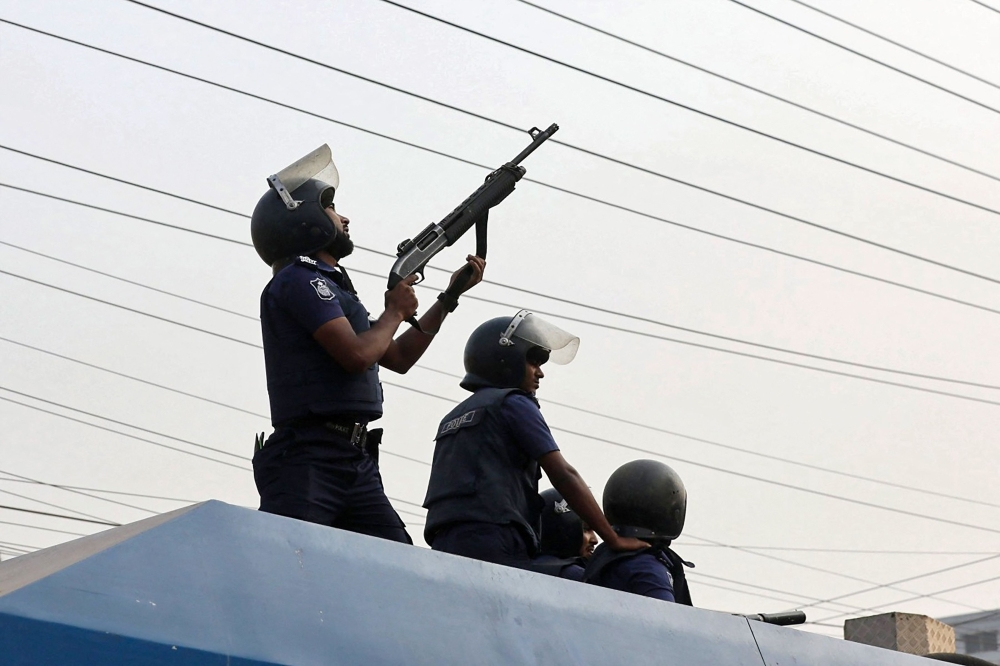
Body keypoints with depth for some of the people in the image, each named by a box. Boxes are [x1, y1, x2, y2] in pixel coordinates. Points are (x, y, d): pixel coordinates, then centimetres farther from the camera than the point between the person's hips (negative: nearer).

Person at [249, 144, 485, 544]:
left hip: (357, 465, 9)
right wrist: (395, 312, 5)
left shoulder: (331, 287, 24)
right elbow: (357, 354, -15)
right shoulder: (299, 280, -4)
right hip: (308, 460, -9)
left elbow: (399, 357, 32)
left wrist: (451, 295, 31)